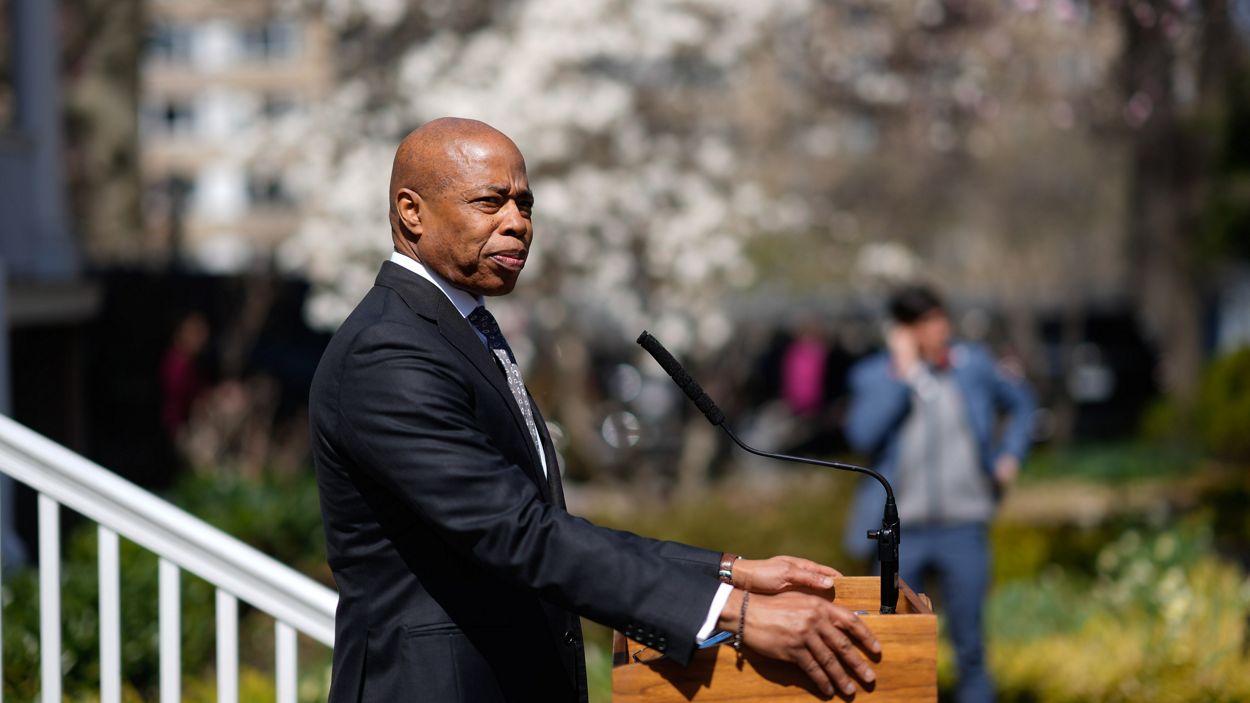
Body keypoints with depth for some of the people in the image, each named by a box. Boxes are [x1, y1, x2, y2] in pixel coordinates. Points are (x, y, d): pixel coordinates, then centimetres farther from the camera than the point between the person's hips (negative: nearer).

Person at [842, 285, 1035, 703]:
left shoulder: (974, 365, 4)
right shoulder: (874, 376, -1)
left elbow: (1021, 403, 20)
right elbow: (862, 434, -18)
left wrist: (1010, 455, 7)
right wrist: (904, 375, -15)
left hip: (963, 527, 1)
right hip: (901, 531, -1)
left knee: (969, 645, 4)